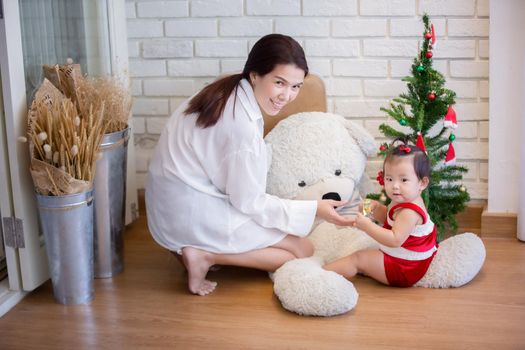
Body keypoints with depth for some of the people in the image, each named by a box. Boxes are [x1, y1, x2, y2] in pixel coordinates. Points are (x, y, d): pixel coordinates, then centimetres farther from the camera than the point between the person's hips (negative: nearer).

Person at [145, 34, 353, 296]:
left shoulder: (227, 91, 1)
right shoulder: (243, 125, -27)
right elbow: (250, 202, -16)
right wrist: (314, 209, -12)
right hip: (192, 214, -9)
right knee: (302, 251, -3)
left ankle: (199, 246, 8)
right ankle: (206, 255, -11)